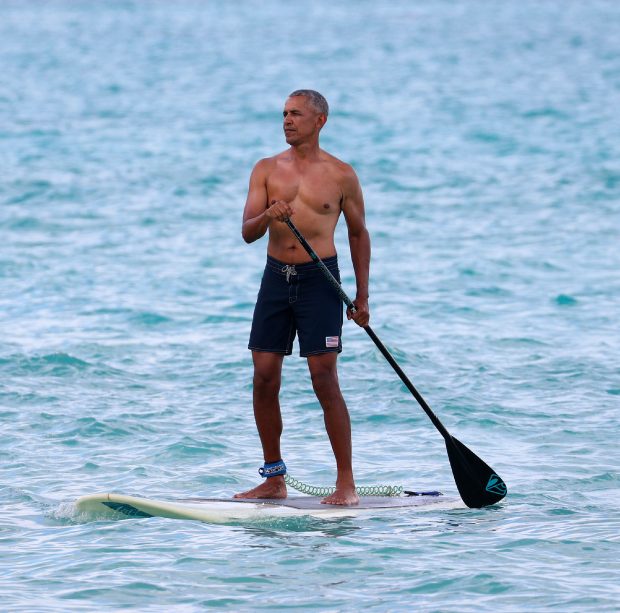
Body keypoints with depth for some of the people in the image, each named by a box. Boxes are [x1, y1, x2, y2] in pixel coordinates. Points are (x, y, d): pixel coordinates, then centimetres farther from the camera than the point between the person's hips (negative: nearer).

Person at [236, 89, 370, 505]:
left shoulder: (341, 175, 1)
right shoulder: (267, 170, 8)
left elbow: (358, 233, 11)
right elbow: (248, 233, 1)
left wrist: (362, 297, 8)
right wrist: (267, 216, -23)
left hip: (319, 280, -4)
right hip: (276, 278, 4)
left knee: (325, 379, -8)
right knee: (264, 379, 1)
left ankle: (346, 483, -3)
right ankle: (274, 480, 12)